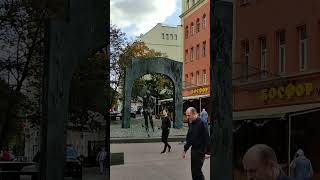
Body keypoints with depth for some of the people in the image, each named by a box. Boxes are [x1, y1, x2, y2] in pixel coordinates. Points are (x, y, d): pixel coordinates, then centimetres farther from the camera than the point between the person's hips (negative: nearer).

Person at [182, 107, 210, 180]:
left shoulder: (201, 123, -15)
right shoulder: (191, 124, 10)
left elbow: (206, 138, -18)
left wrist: (206, 152, -19)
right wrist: (185, 149, 17)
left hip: (200, 151, -8)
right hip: (193, 150, 8)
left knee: (196, 171, -8)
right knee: (193, 171, 11)